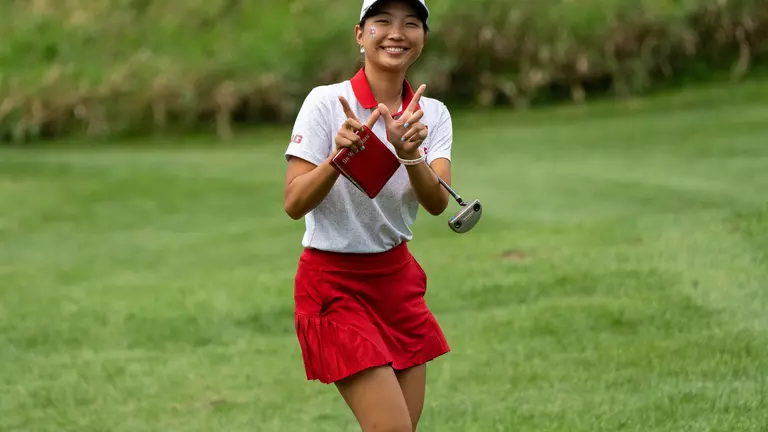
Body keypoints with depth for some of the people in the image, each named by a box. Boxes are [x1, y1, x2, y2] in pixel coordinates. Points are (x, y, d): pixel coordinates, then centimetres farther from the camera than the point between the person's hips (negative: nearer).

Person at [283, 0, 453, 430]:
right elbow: (294, 204, -17)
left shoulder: (432, 114, 1)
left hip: (399, 277, 6)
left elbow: (438, 203, -14)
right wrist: (338, 156, -33)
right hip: (335, 284, -5)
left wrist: (409, 154, -33)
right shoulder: (327, 102, -12)